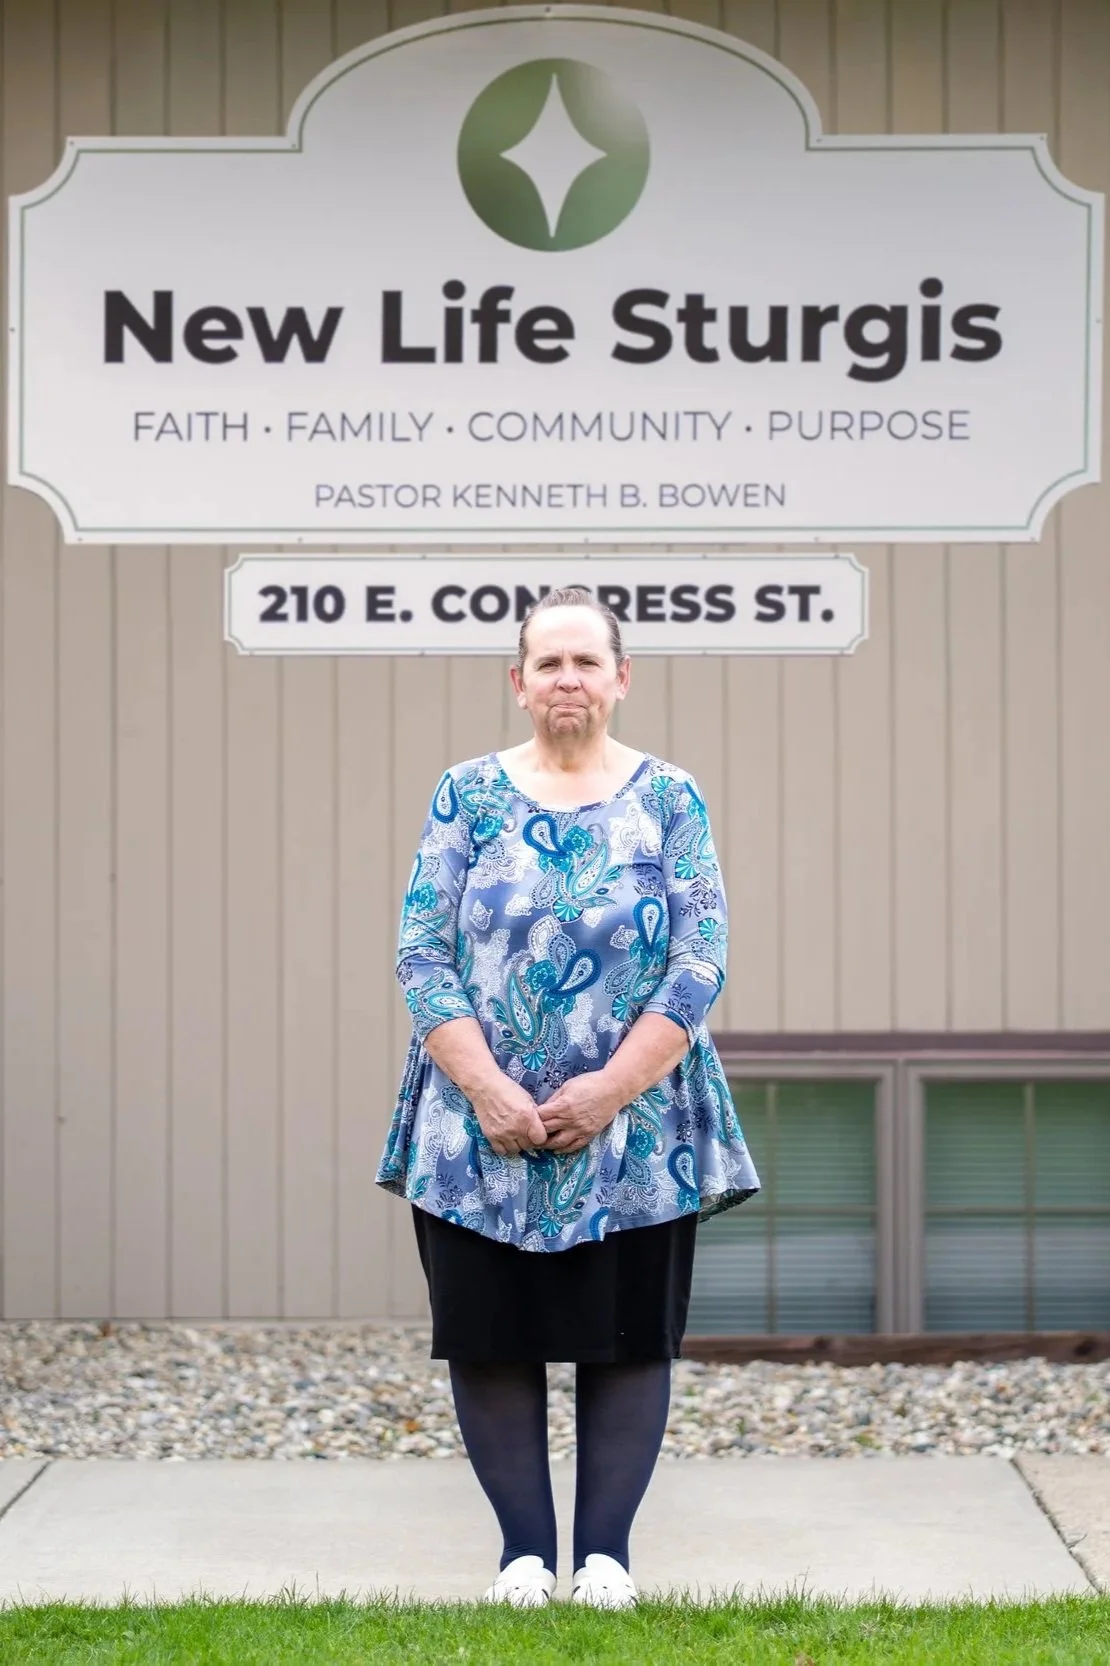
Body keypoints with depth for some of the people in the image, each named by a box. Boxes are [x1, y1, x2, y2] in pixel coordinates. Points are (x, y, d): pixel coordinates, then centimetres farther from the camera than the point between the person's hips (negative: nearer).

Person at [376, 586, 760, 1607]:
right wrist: (485, 1087, -13)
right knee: (491, 1337, 3)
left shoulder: (670, 801, 3)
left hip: (635, 1130, 0)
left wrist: (611, 1089, -13)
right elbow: (424, 952, -2)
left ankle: (606, 1547, 12)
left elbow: (701, 962, -4)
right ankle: (524, 1544, 13)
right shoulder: (468, 796, 4)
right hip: (482, 1128, 1)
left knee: (628, 1336, 2)